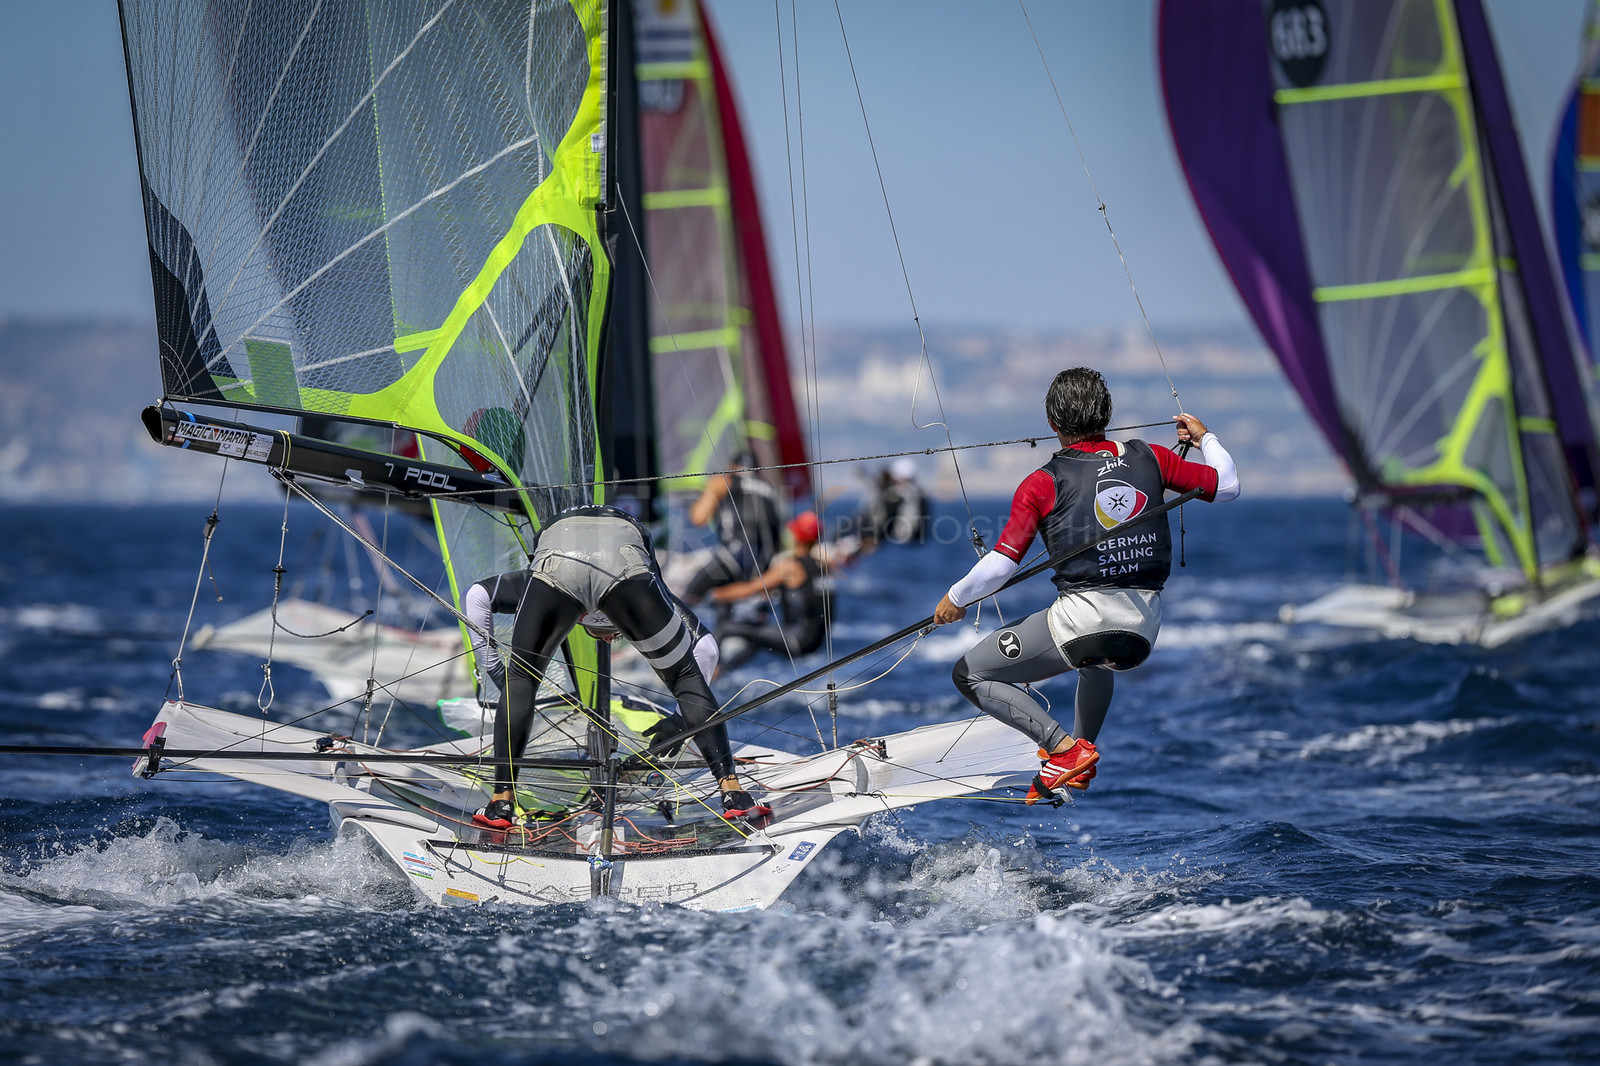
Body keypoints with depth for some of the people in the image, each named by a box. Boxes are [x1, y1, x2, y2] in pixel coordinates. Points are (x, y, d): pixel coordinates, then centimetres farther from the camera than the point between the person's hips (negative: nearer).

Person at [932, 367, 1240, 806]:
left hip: (1082, 617, -6)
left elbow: (1001, 564, -6)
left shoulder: (1042, 484, -3)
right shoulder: (1150, 458, 7)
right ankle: (1080, 756, 35)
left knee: (970, 675, 9)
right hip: (1145, 630, 6)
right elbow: (1228, 486, 17)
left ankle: (1063, 747, -7)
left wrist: (956, 598, 11)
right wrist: (1204, 437, 35)